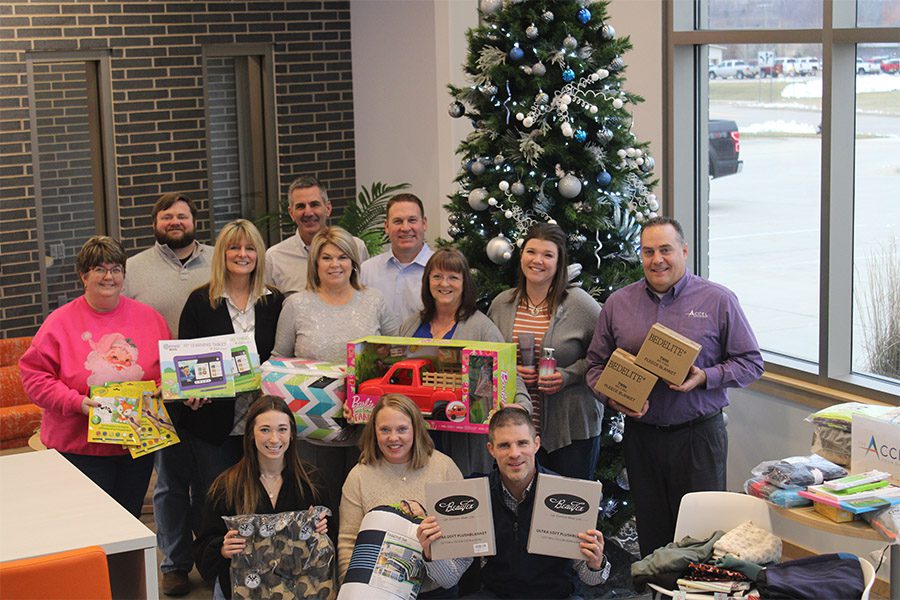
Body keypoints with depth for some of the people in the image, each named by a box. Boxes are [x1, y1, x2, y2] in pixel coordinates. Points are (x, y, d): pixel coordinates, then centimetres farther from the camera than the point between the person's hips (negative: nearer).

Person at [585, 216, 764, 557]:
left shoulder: (718, 301, -1)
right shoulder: (618, 304, 7)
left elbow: (751, 363, 0)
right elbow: (596, 365, 11)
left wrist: (705, 378, -16)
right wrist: (613, 398, -9)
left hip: (699, 435, -3)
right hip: (641, 435, 3)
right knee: (651, 533, 10)